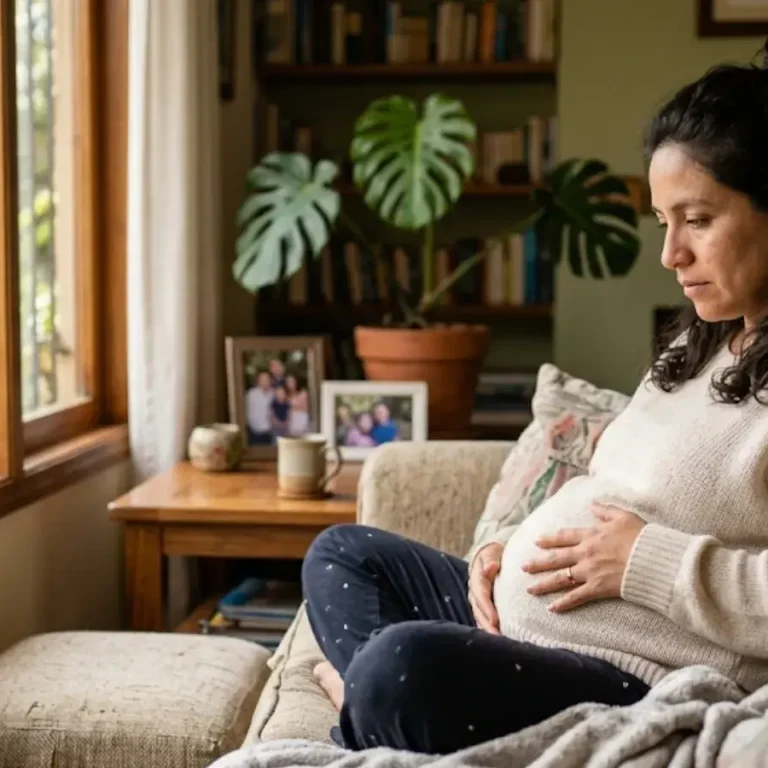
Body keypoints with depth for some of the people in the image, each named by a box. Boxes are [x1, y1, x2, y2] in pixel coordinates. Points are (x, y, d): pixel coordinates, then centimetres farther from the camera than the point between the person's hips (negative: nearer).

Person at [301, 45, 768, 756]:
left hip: (640, 689, -11)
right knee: (342, 554, 17)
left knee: (403, 664, -32)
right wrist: (511, 542, 6)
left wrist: (648, 561, -22)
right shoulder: (702, 342, 16)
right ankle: (385, 712, -7)